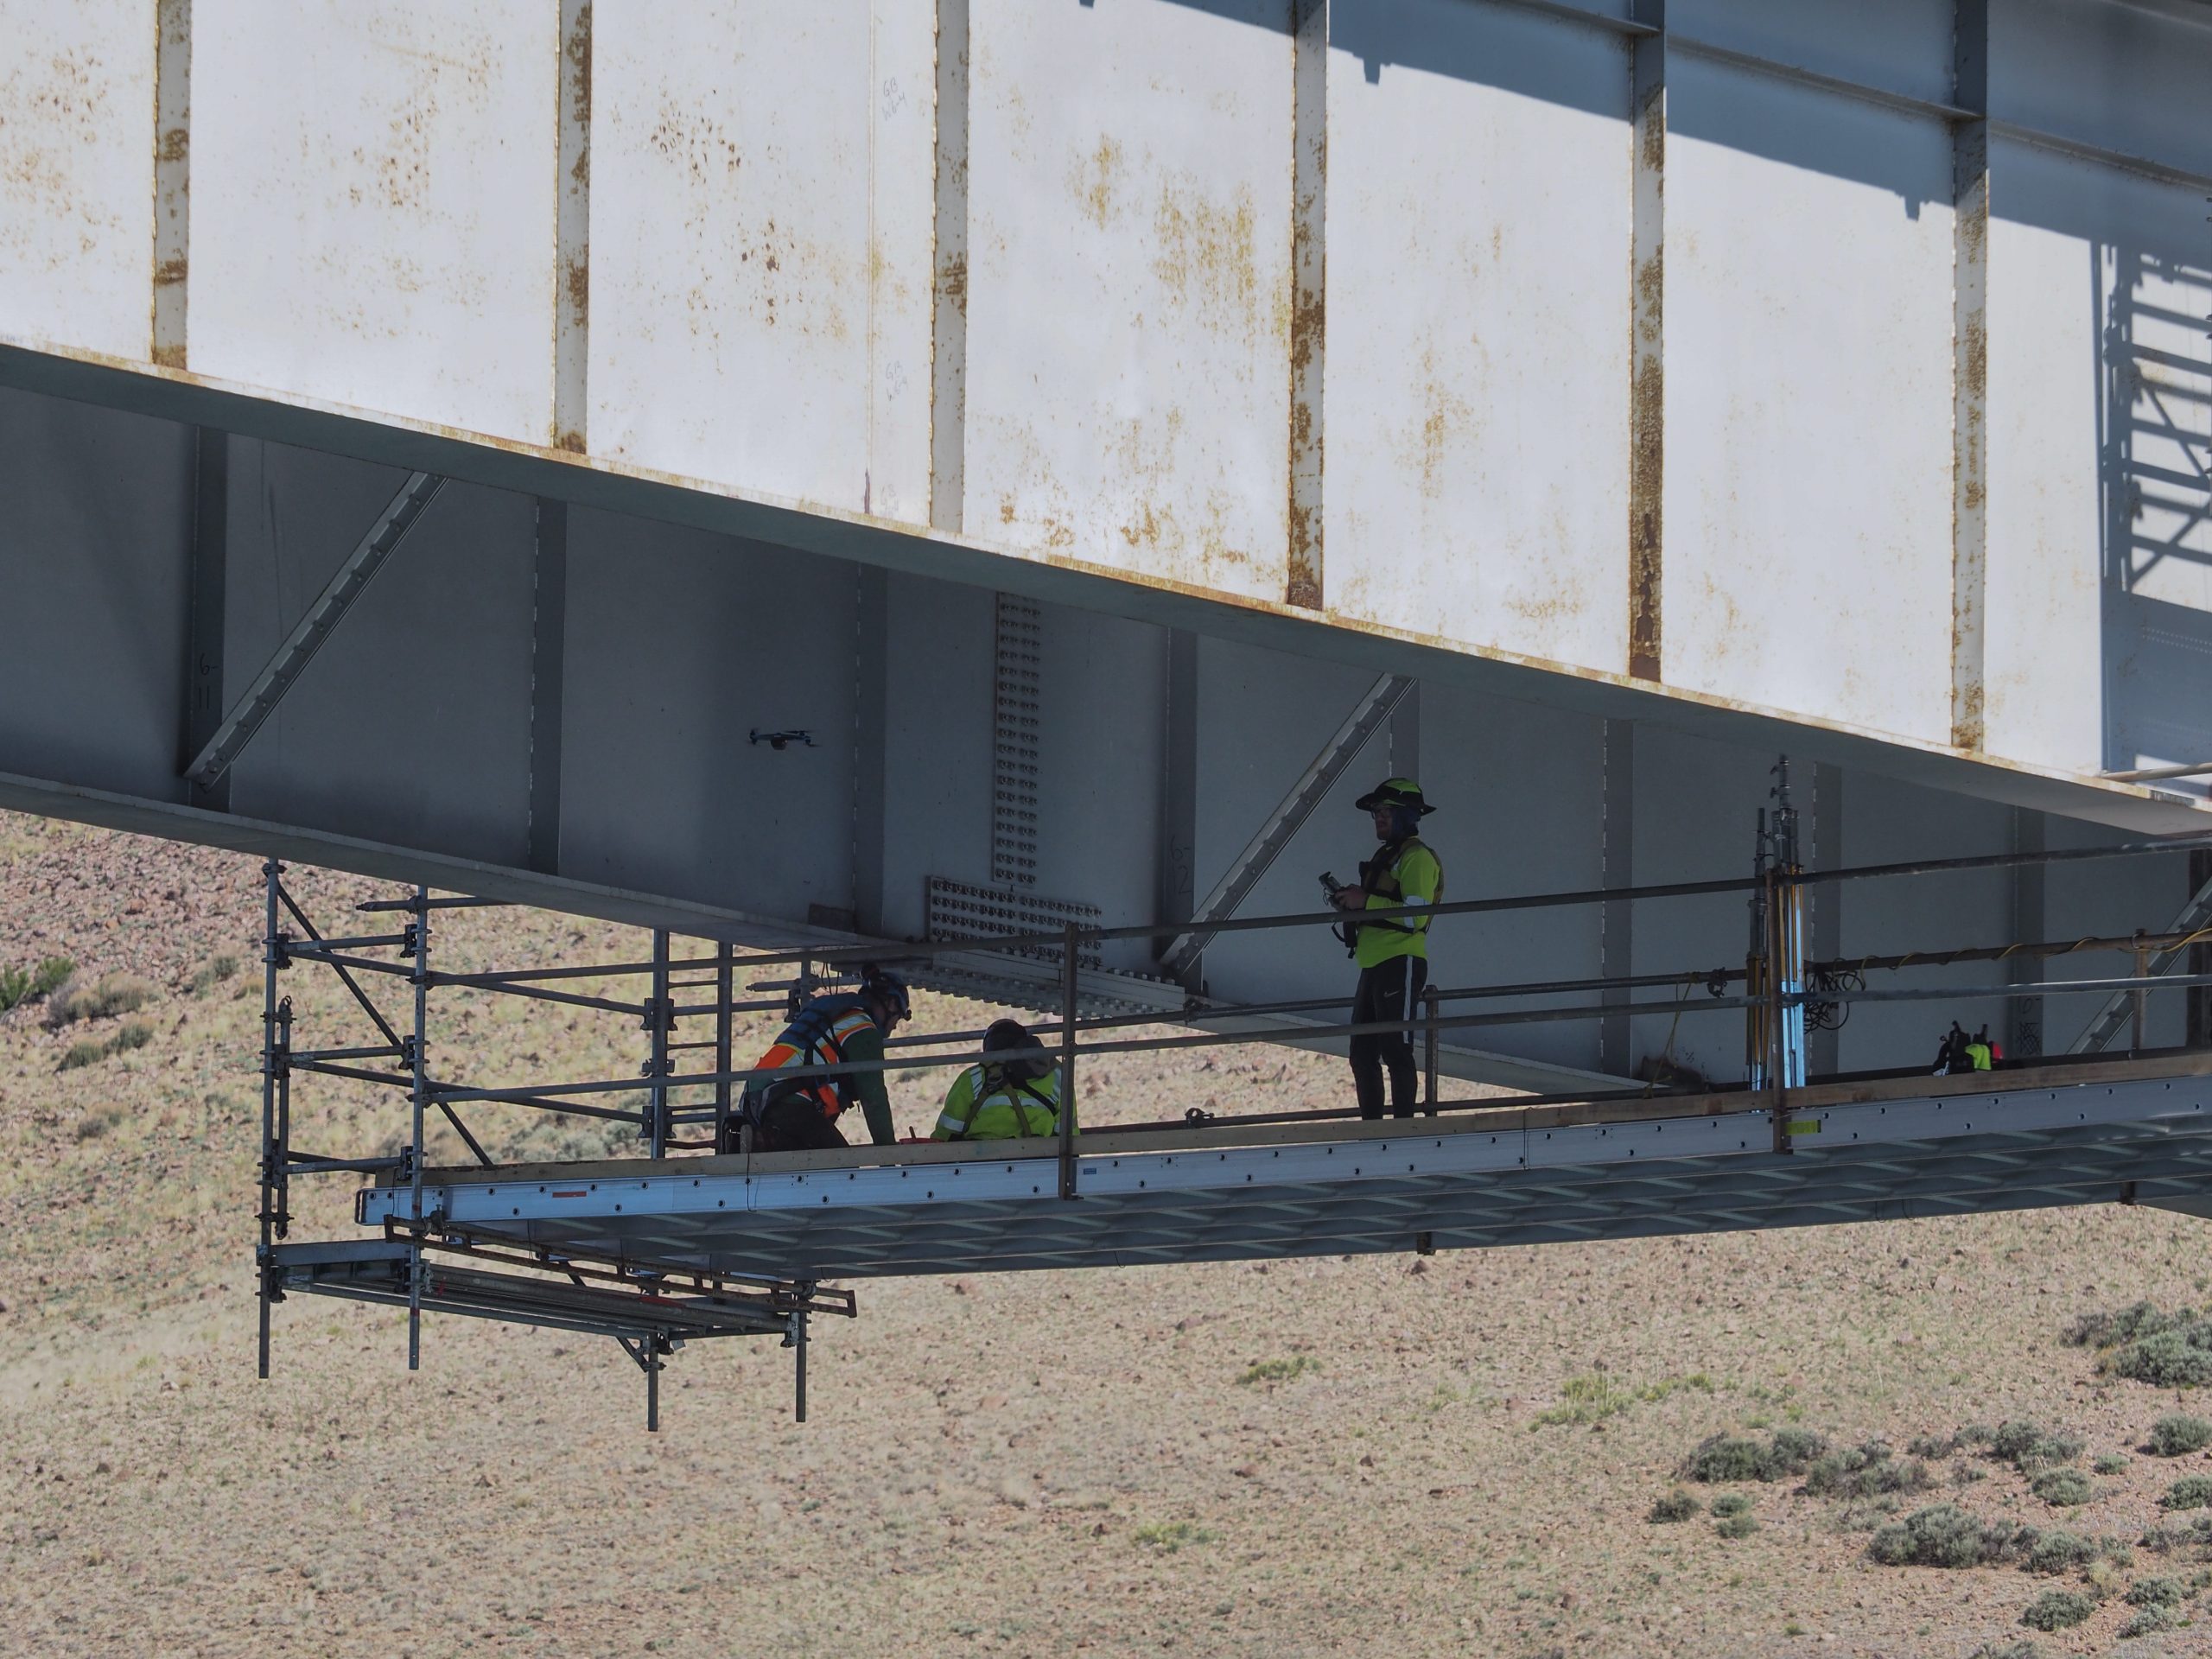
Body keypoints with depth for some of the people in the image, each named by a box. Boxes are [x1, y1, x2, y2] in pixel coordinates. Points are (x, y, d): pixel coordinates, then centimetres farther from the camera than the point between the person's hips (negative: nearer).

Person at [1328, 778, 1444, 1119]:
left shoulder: (1417, 858, -8)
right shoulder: (1386, 857, 23)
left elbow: (1415, 915, -19)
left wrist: (1366, 902, -15)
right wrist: (1351, 902, 8)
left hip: (1401, 963, -10)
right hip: (1374, 965, 10)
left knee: (1395, 1052, -12)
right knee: (1362, 1055, 10)